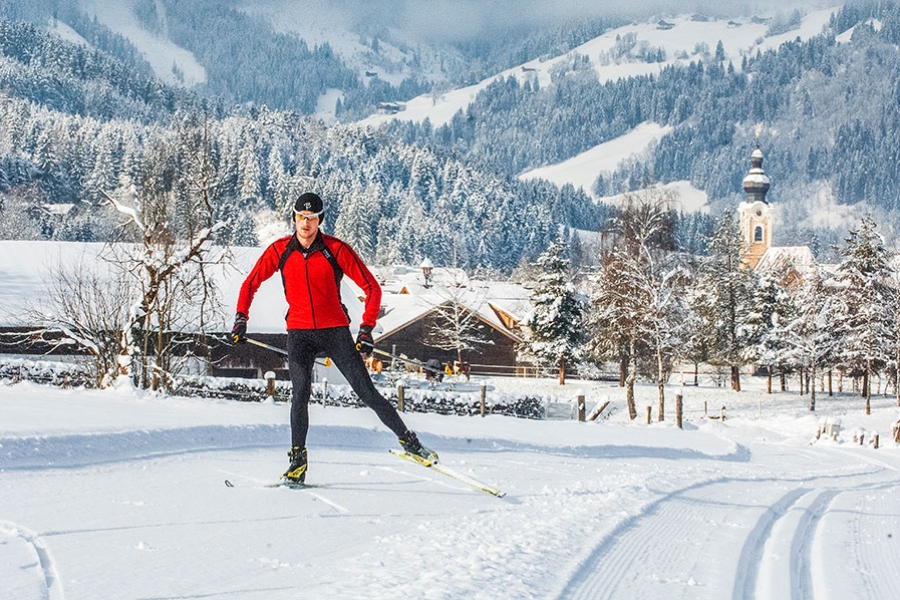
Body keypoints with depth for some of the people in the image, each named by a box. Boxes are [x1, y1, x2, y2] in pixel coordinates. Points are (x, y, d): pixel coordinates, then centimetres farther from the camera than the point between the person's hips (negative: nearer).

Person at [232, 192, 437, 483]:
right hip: (299, 333, 1)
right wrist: (241, 317, -2)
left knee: (367, 392, -2)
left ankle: (408, 440, 10)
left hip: (335, 331, -1)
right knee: (300, 393, -17)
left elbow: (372, 288, -5)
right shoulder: (279, 250, -2)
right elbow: (251, 284, 11)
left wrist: (367, 328, -13)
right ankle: (298, 459, -10)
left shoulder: (336, 249, -9)